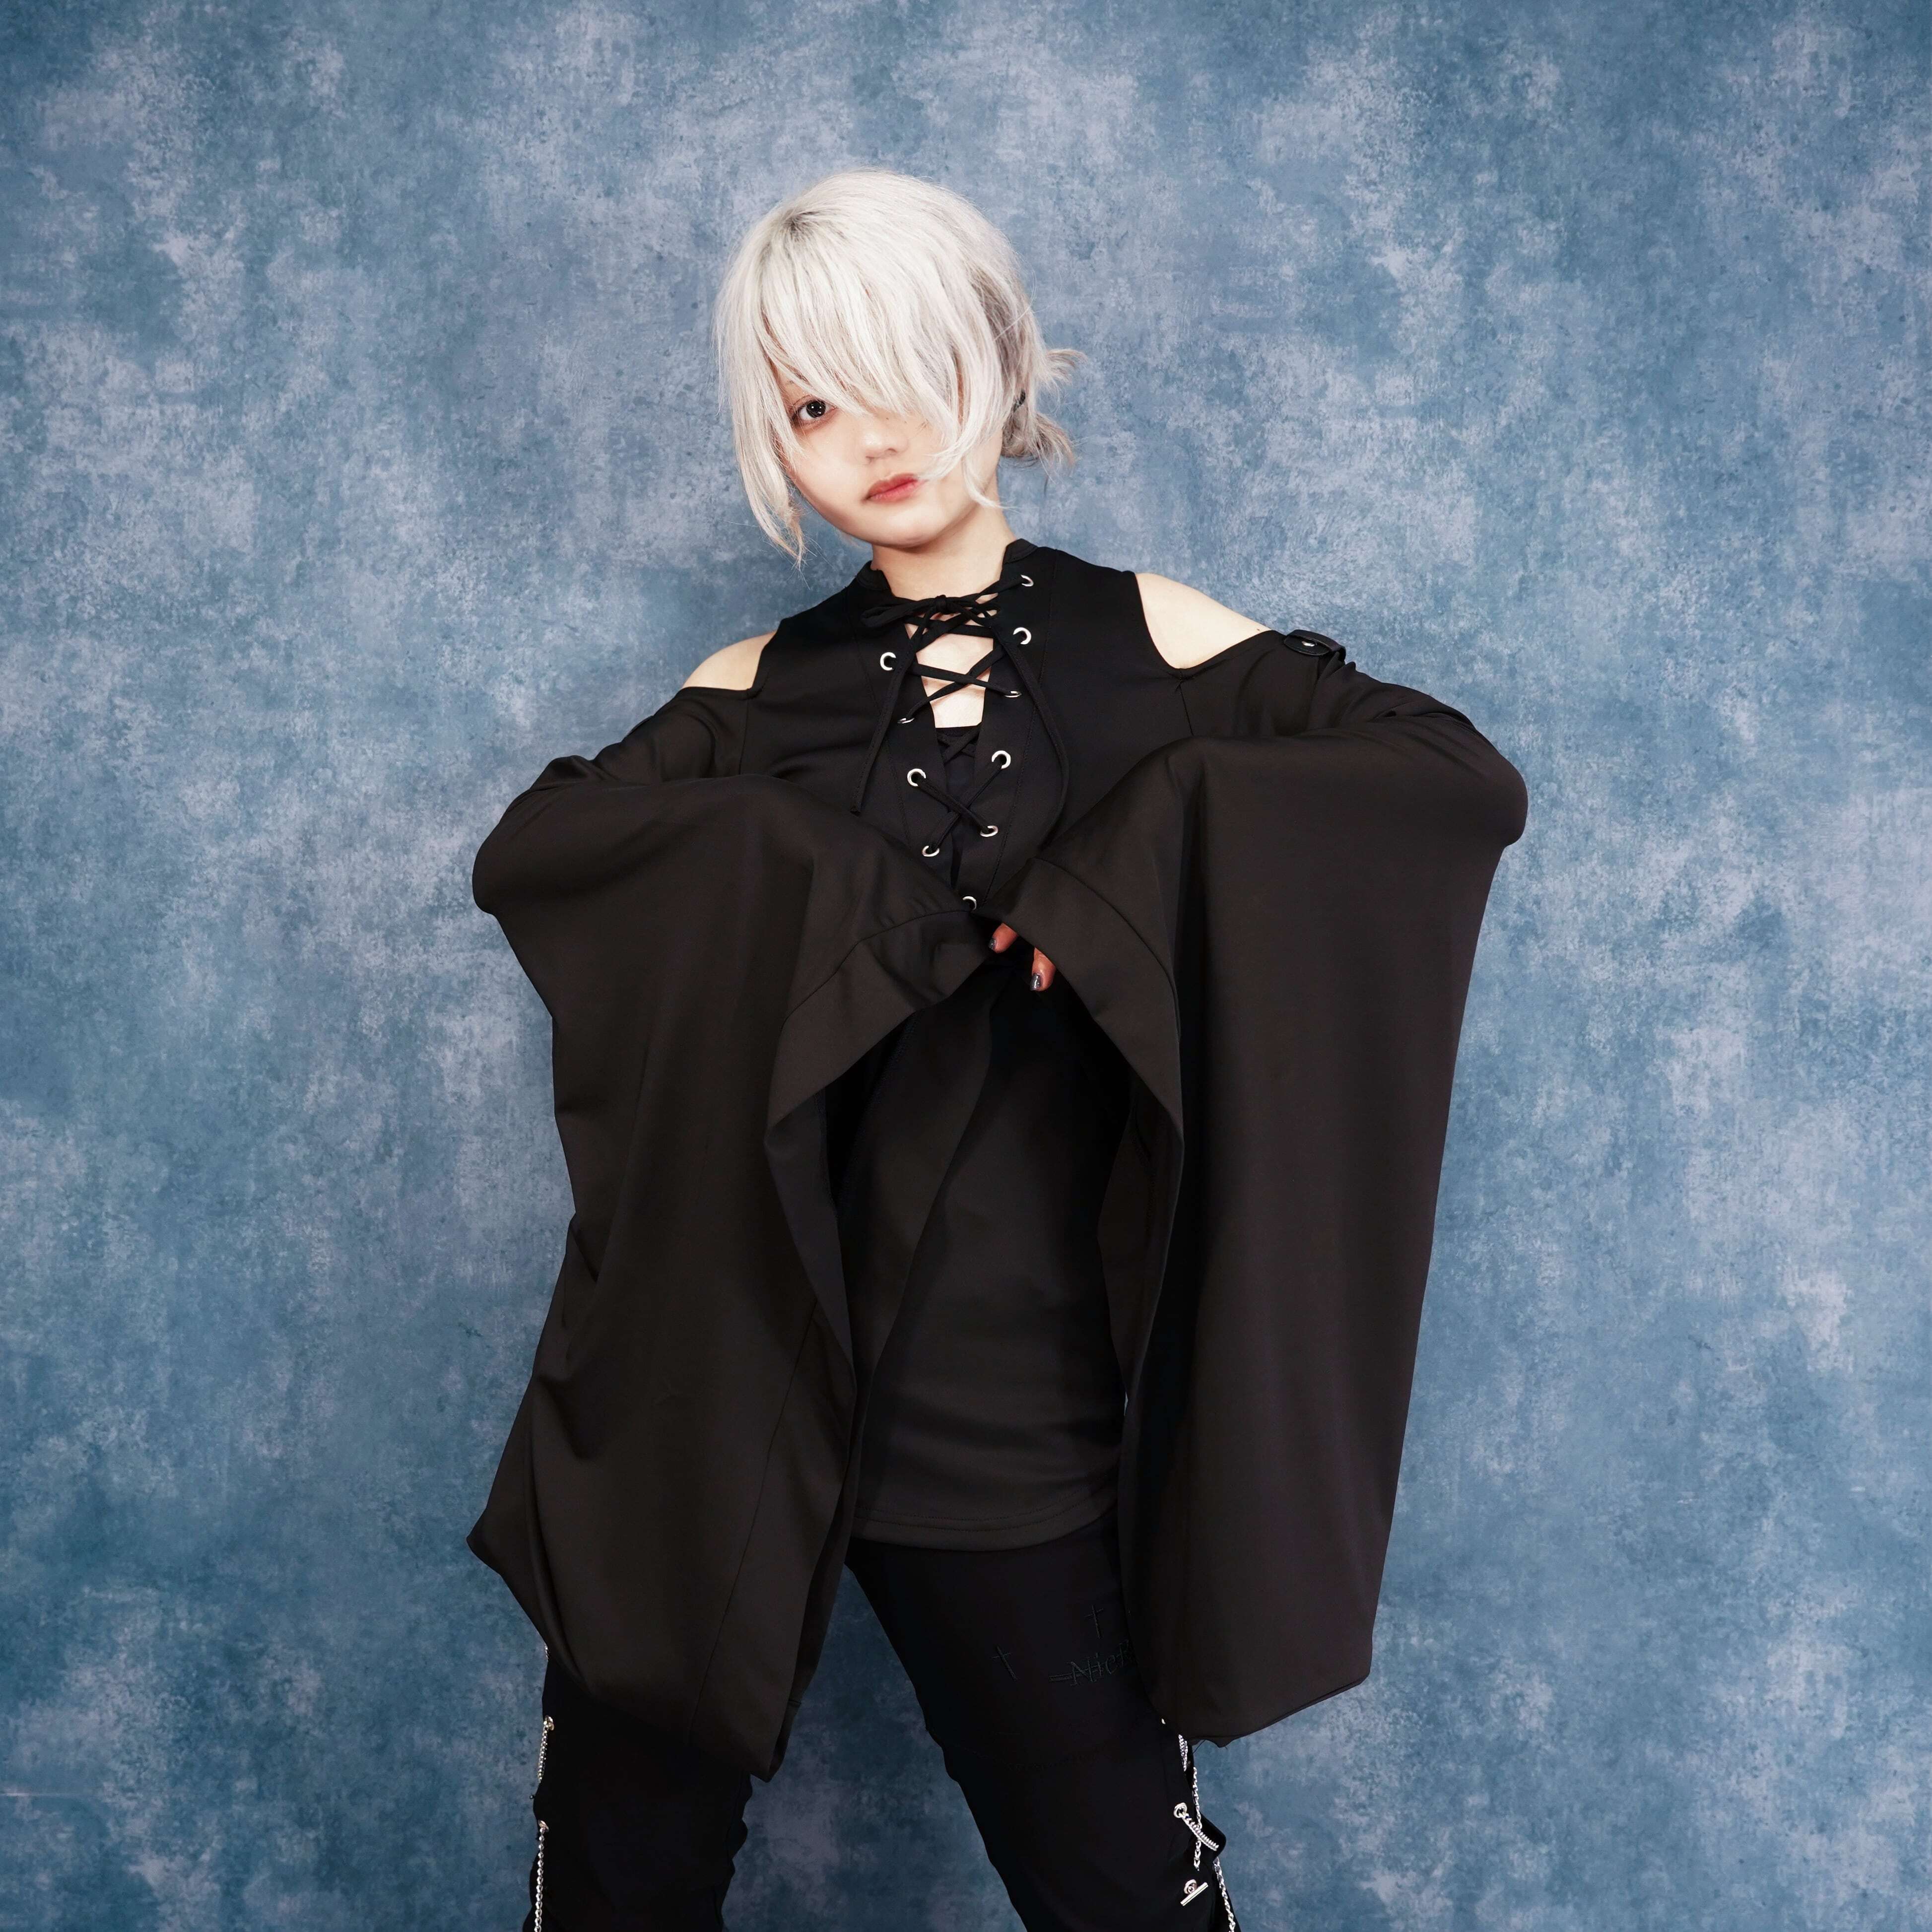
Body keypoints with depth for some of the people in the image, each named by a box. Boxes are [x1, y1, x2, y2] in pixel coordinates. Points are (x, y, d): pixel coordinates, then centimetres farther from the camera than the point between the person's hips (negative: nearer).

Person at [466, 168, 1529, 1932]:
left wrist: (1115, 875, -16)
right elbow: (524, 852, -6)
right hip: (726, 1371, 2)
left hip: (1017, 1390, -1)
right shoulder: (758, 693, 7)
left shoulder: (1149, 645, 3)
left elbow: (1469, 781, -7)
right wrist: (866, 904, -15)